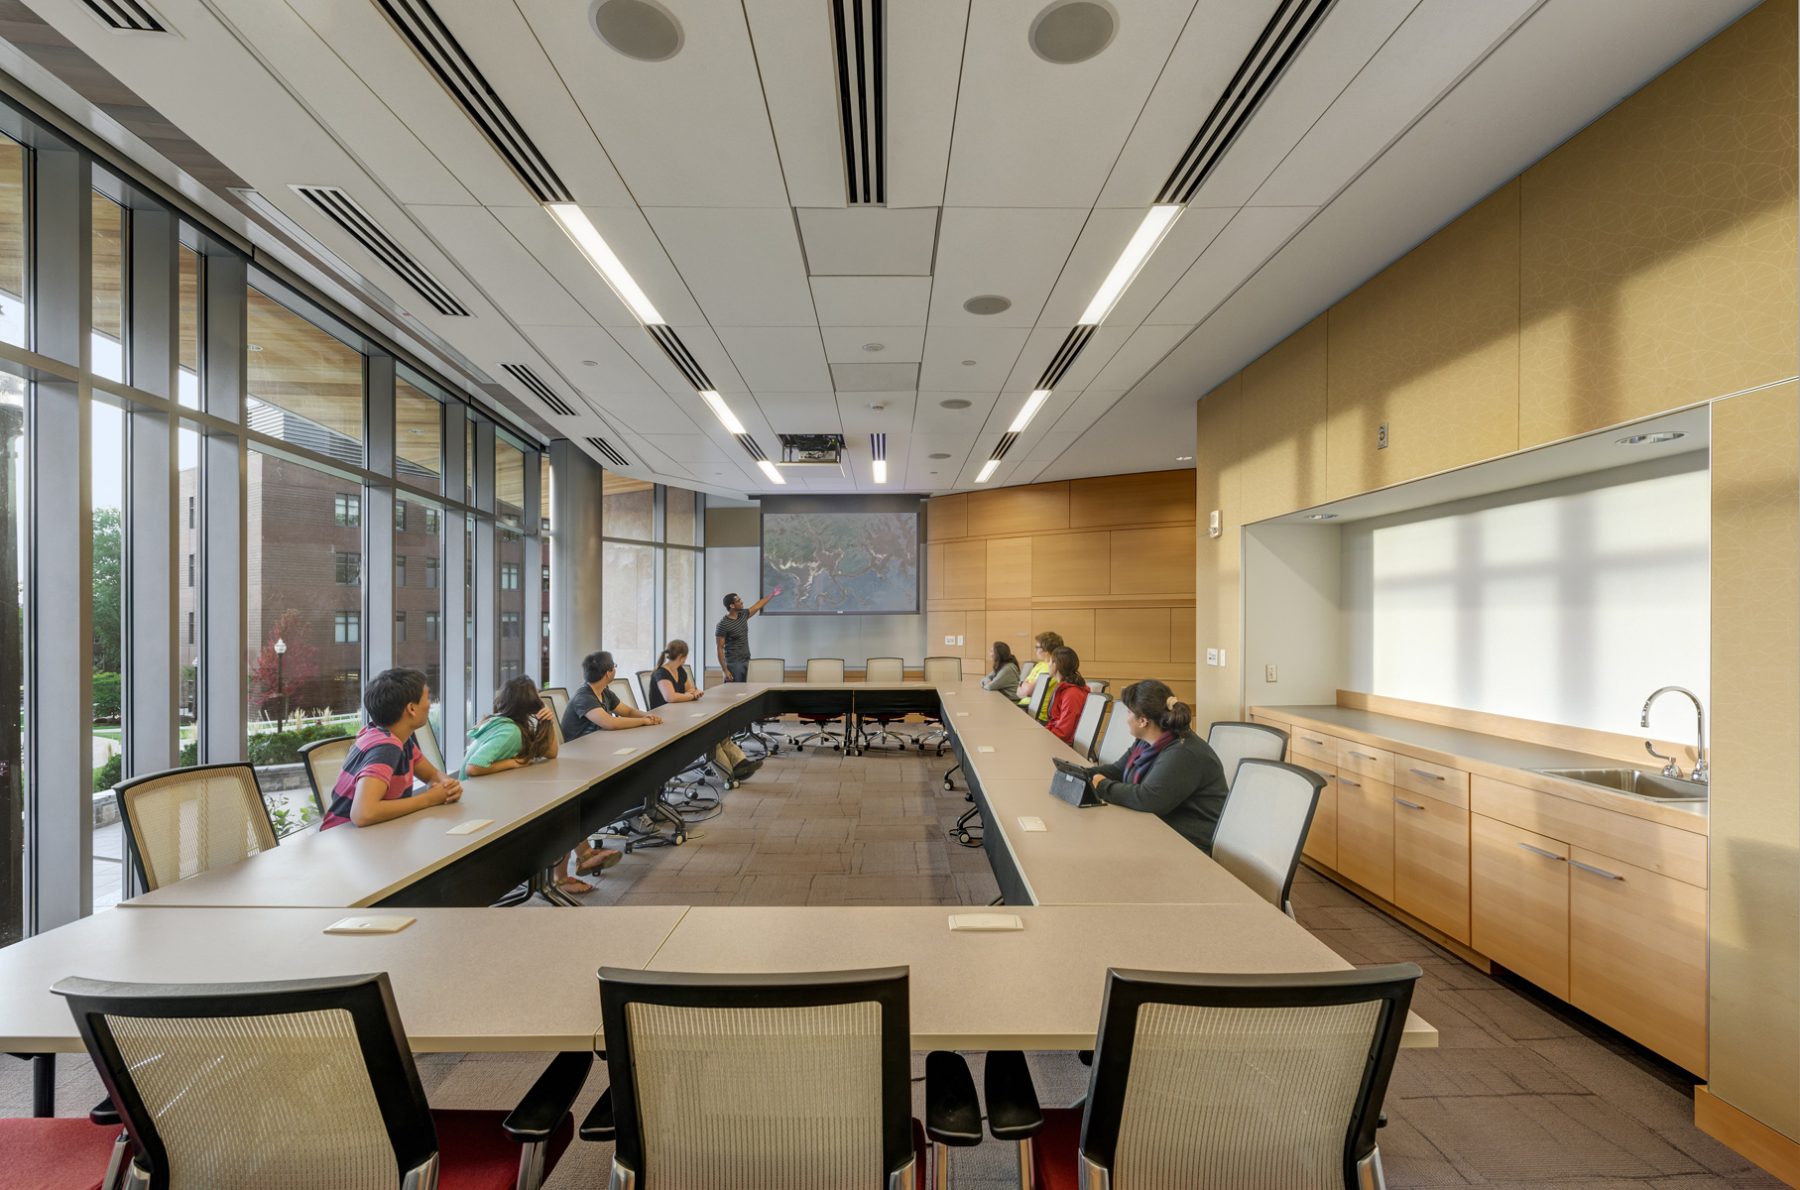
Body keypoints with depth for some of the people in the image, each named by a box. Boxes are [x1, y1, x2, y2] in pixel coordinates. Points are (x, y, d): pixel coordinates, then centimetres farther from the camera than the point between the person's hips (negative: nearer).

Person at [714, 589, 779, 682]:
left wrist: (772, 594, 27)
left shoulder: (743, 615, 5)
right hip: (734, 664, -7)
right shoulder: (723, 625, -16)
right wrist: (725, 670, -18)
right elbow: (720, 648, -15)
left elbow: (757, 606, 22)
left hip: (747, 662, 7)